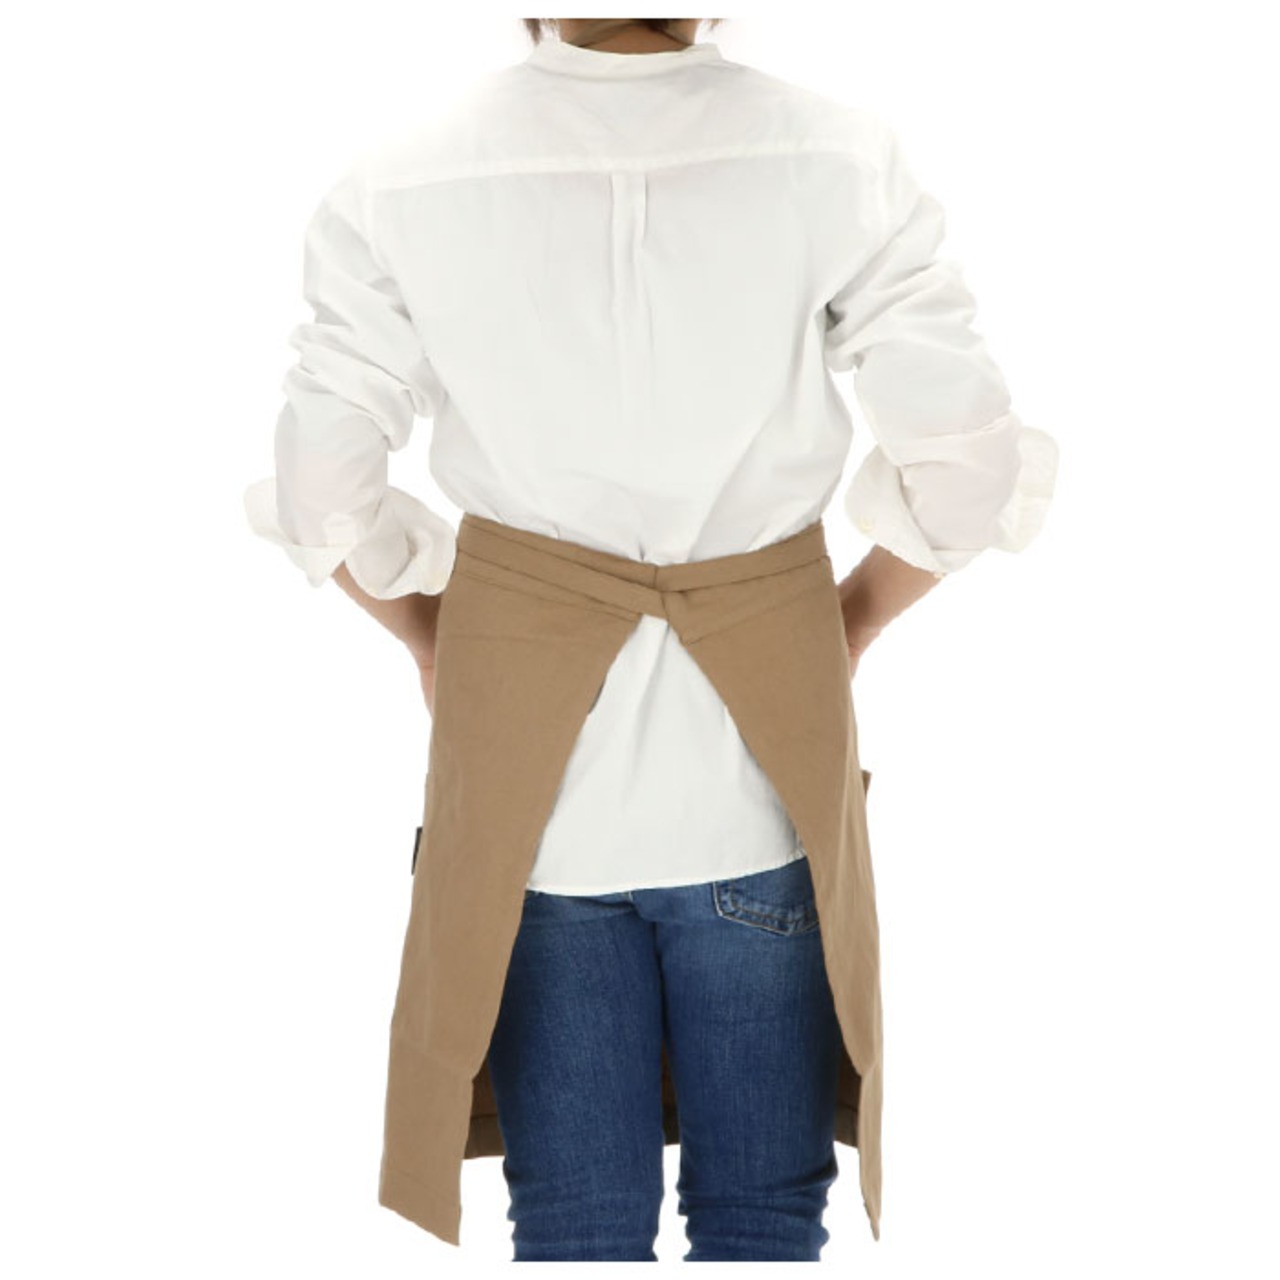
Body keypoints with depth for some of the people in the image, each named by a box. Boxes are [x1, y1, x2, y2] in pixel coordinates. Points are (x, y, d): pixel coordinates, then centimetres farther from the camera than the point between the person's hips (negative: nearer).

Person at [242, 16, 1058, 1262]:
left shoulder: (396, 190, -6)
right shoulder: (839, 162, -8)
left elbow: (321, 495, -2)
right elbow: (969, 464, -7)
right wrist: (853, 620, 10)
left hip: (526, 787, 1)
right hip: (752, 787, 0)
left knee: (575, 1223, 14)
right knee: (763, 1211, 15)